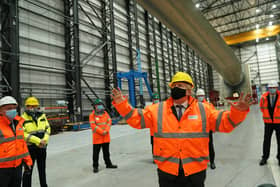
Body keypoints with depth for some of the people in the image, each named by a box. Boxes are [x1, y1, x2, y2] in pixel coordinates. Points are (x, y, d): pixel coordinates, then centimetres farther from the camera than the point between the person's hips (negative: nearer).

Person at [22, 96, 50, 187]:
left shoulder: (42, 116, 3)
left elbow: (47, 128, 3)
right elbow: (23, 134, -17)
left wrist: (44, 140, -13)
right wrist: (38, 141, -21)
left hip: (42, 147, 5)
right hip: (30, 148, -5)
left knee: (42, 168, 20)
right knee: (28, 170, 5)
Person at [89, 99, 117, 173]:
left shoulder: (105, 113, 6)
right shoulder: (92, 115, -7)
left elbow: (109, 121, 1)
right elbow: (93, 125, -14)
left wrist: (106, 130, -14)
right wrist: (102, 132, -18)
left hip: (106, 137, 5)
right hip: (97, 137, -4)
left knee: (106, 152, 17)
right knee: (96, 153, 3)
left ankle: (108, 164, 30)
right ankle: (95, 166, 16)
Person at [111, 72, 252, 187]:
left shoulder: (203, 110, 0)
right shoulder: (157, 109, -1)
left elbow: (224, 122, 0)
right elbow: (136, 119, 0)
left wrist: (238, 111, -18)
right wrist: (121, 103, -12)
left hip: (195, 172, 0)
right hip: (167, 172, 0)